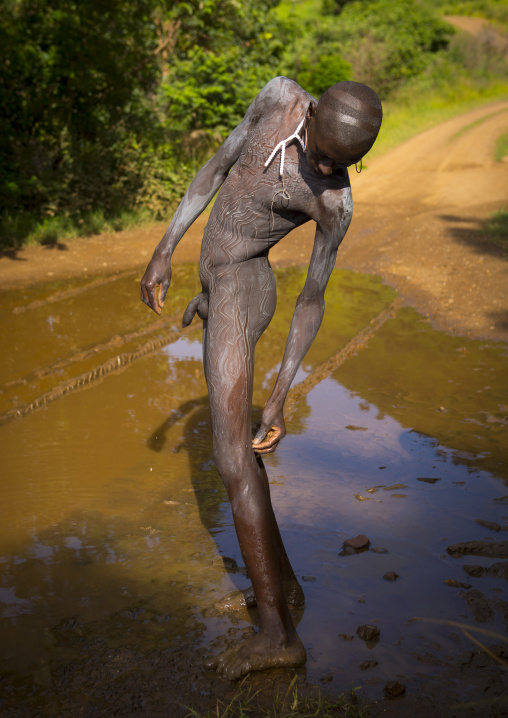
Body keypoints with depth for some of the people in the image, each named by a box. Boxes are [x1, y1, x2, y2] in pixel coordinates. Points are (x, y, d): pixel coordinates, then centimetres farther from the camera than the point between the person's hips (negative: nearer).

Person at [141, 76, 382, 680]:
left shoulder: (334, 202, -18)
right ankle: (283, 581, 25)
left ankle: (276, 631, -14)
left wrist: (280, 396, -10)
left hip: (241, 291, -8)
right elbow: (217, 167, 6)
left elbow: (311, 301, -11)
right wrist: (165, 249, 6)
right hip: (219, 285, 8)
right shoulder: (279, 97, -5)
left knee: (232, 448, -16)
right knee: (233, 440, 14)